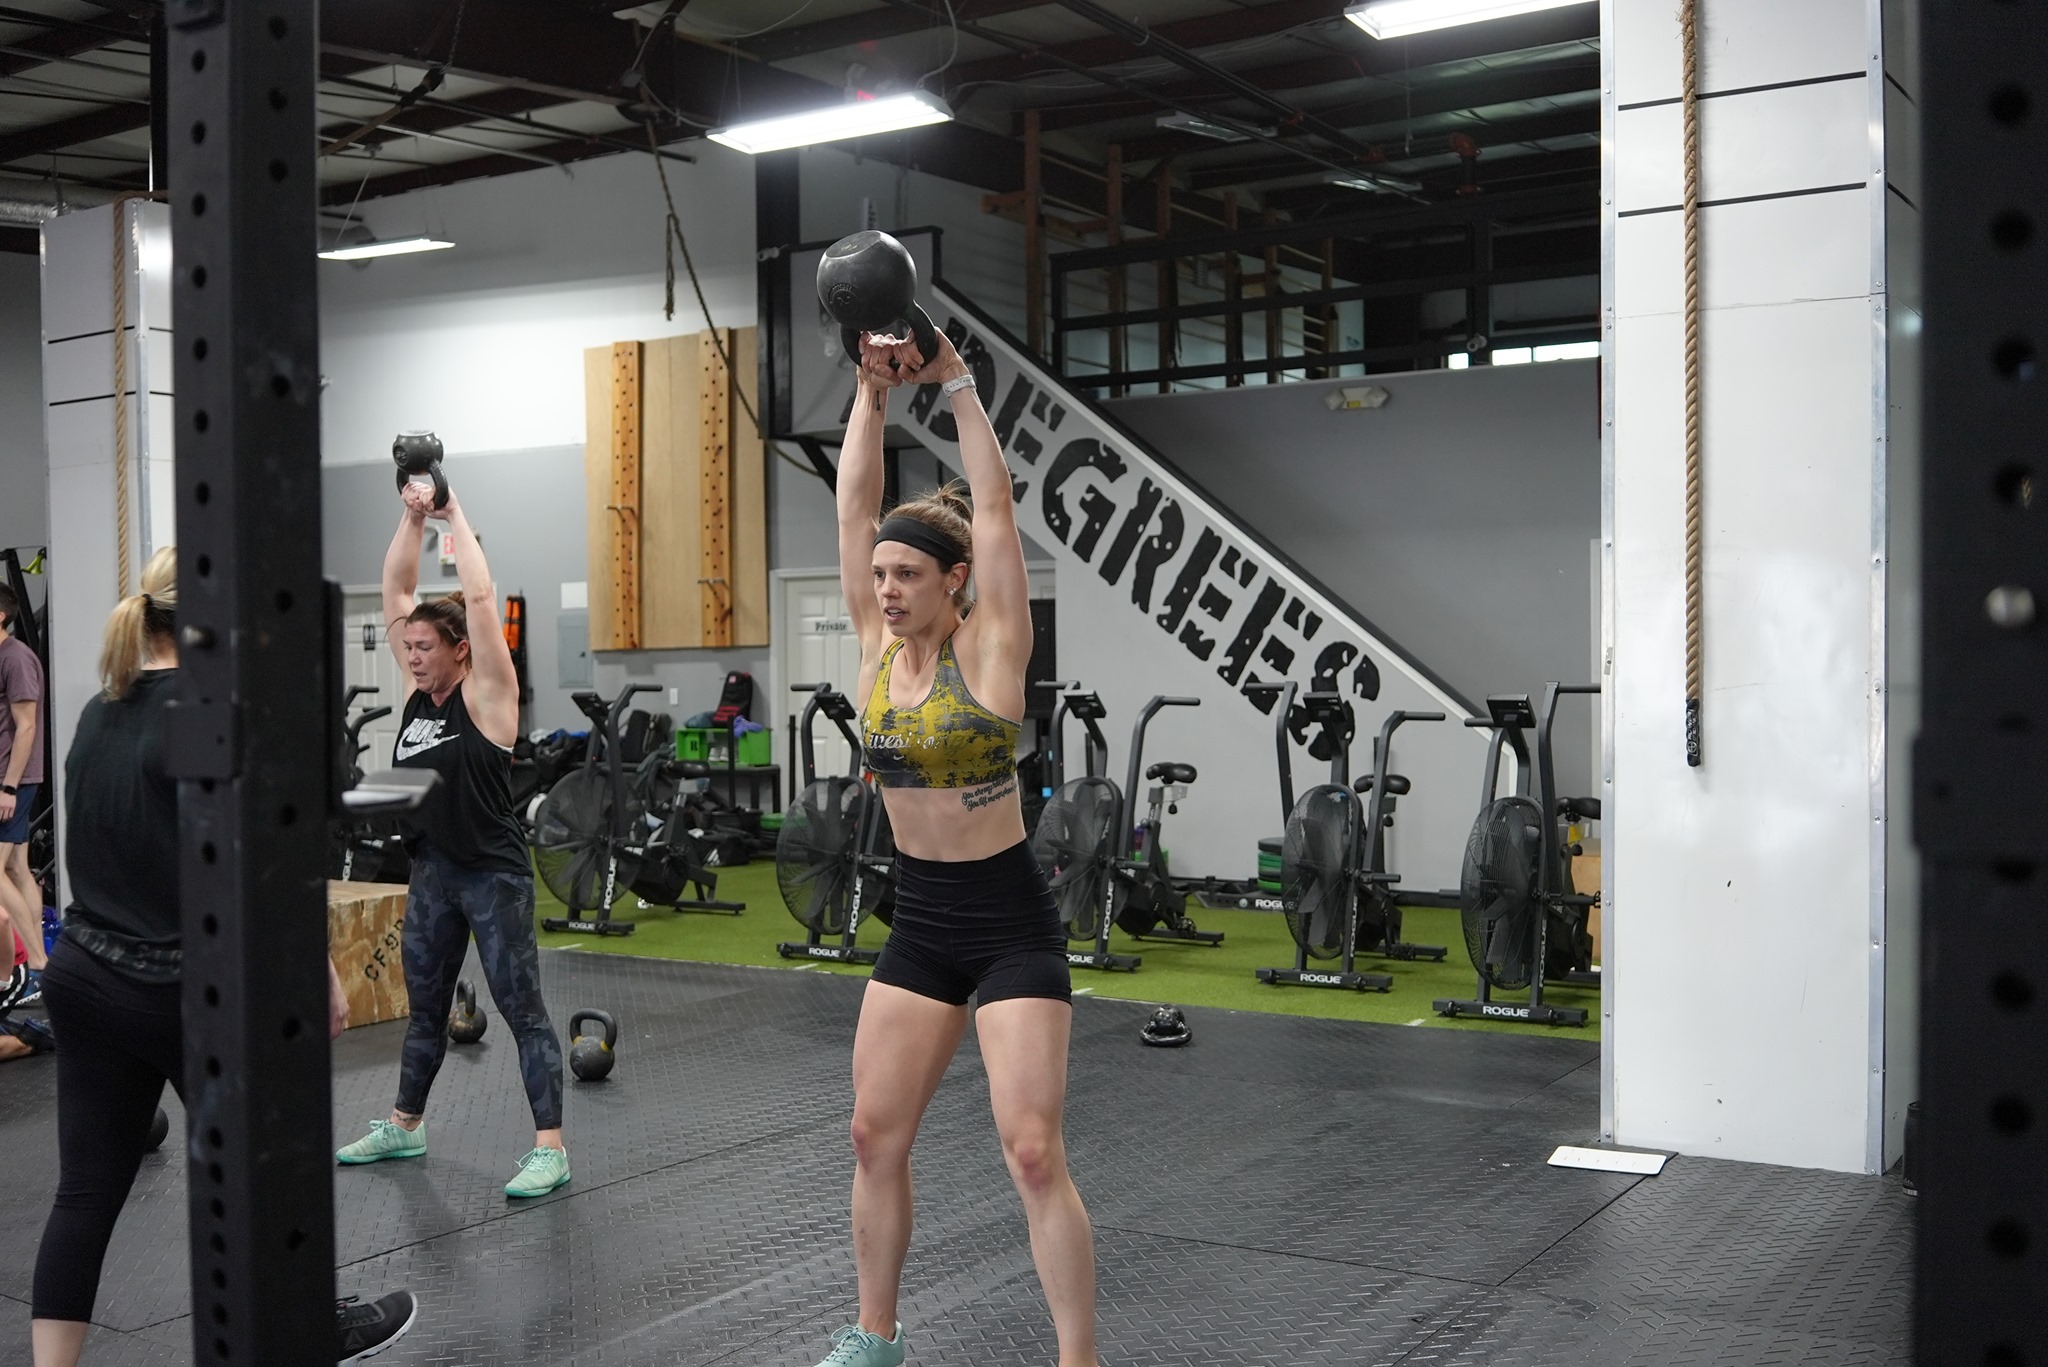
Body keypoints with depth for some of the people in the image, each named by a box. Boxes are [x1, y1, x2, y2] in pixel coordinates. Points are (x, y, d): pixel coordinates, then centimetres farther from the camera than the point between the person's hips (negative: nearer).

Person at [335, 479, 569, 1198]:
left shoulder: (485, 692, -11)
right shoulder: (419, 689, 7)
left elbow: (479, 596, -19)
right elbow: (397, 589, 8)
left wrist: (455, 516, -12)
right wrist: (412, 517, 2)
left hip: (494, 876, -8)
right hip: (432, 873, 8)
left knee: (523, 1011, -4)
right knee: (425, 1005, 20)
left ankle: (550, 1150, -2)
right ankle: (404, 1126, 35)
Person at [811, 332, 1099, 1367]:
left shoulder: (992, 647, -11)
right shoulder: (877, 647, 2)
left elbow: (994, 505, -16)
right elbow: (853, 507, -1)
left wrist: (957, 382, -12)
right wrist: (872, 390, -5)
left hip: (1009, 924, -6)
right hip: (919, 921, 6)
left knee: (1033, 1153, -8)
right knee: (875, 1136, 11)